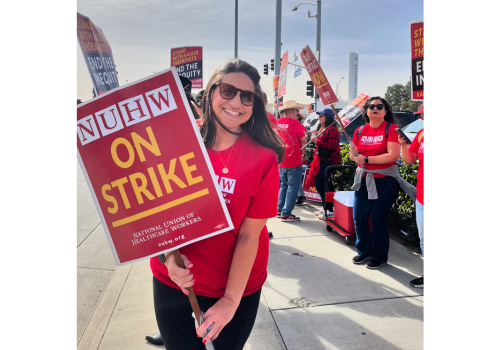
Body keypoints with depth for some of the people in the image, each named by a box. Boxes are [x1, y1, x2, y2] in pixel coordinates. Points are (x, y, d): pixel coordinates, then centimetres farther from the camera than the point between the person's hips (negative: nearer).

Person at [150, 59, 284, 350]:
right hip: (172, 280, 2)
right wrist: (169, 255, -18)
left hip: (236, 286, -1)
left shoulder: (263, 159, -16)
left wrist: (231, 300, -15)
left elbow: (249, 235, -15)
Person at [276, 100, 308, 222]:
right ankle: (286, 214, 0)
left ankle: (279, 210, 21)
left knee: (283, 185, 19)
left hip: (281, 160, 7)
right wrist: (303, 155, 4)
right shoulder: (295, 123, -12)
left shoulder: (278, 123, 5)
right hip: (294, 161, -7)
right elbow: (304, 141, -9)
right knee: (293, 187, 0)